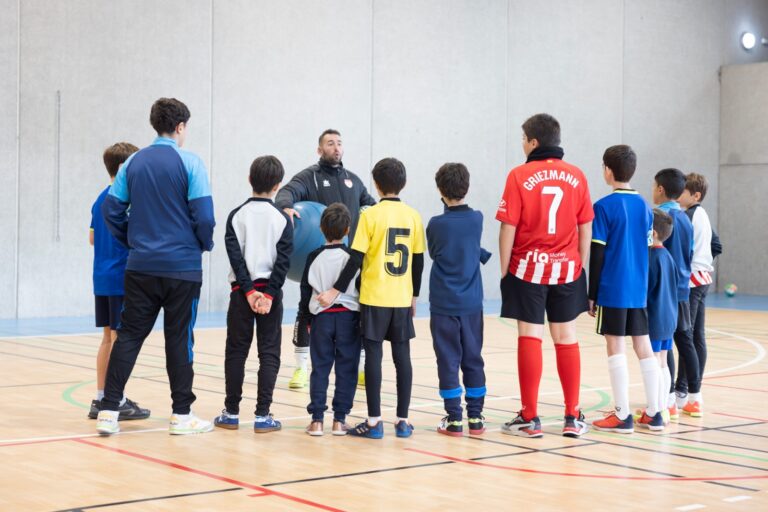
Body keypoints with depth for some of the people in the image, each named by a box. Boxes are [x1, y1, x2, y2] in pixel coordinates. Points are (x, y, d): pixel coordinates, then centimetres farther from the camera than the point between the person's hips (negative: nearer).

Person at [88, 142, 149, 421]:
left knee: (108, 337, 13)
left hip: (102, 279, 8)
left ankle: (100, 399, 15)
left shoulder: (100, 199, 13)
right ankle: (117, 401, 0)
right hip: (122, 278, -8)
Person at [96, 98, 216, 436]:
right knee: (179, 338, 4)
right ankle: (181, 414, 10)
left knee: (129, 335, 7)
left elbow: (111, 209, 6)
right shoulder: (189, 163, -7)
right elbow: (203, 214, -12)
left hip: (141, 266, 4)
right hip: (182, 266, -4)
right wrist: (206, 244, 7)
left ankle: (108, 411, 2)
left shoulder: (133, 162, 7)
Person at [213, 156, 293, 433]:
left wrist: (248, 291, -8)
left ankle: (231, 412, 10)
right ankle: (262, 415, 0)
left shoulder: (237, 215, 0)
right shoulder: (282, 218, -2)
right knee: (269, 353, 3)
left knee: (236, 351, 8)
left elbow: (235, 255, -7)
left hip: (242, 291, 1)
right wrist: (269, 294, -10)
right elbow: (283, 261, -9)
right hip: (270, 291, -1)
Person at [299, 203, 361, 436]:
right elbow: (363, 289, -1)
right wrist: (364, 318, 10)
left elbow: (306, 290, 5)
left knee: (320, 368, 5)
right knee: (346, 369, 5)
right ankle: (339, 419, 5)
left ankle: (316, 419, 3)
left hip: (321, 316, 1)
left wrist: (307, 318, 16)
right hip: (348, 316, -1)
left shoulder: (314, 257, 0)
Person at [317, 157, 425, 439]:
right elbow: (418, 261, 8)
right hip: (402, 299, 3)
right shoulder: (413, 216, 4)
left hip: (374, 299, -3)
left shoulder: (371, 215, -7)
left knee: (373, 355, 1)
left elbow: (356, 259, -11)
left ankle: (374, 421, 1)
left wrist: (336, 290, -6)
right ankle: (403, 421, 9)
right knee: (402, 356, 6)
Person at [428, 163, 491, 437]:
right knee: (473, 360, 10)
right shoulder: (477, 219, -1)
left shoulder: (436, 224, -9)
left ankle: (454, 419, 2)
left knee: (448, 361, 2)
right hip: (472, 303, 3)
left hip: (444, 304, -3)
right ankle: (475, 417, 13)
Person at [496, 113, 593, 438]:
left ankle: (529, 419, 4)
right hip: (567, 268, 3)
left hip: (528, 268, -3)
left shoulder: (520, 176, -7)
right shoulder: (576, 176, 3)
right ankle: (573, 418, 12)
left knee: (530, 338, 1)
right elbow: (586, 228, 5)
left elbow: (508, 228, -8)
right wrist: (581, 265, 13)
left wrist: (504, 270, 1)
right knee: (567, 339, 9)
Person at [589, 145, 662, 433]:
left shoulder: (605, 207, -9)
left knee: (616, 349, -1)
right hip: (639, 290, 6)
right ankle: (653, 413, 12)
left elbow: (597, 254, -10)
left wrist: (592, 295, -4)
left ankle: (622, 416, 1)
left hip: (613, 290, -6)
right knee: (644, 347, 10)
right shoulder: (644, 206, 9)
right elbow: (647, 248, 13)